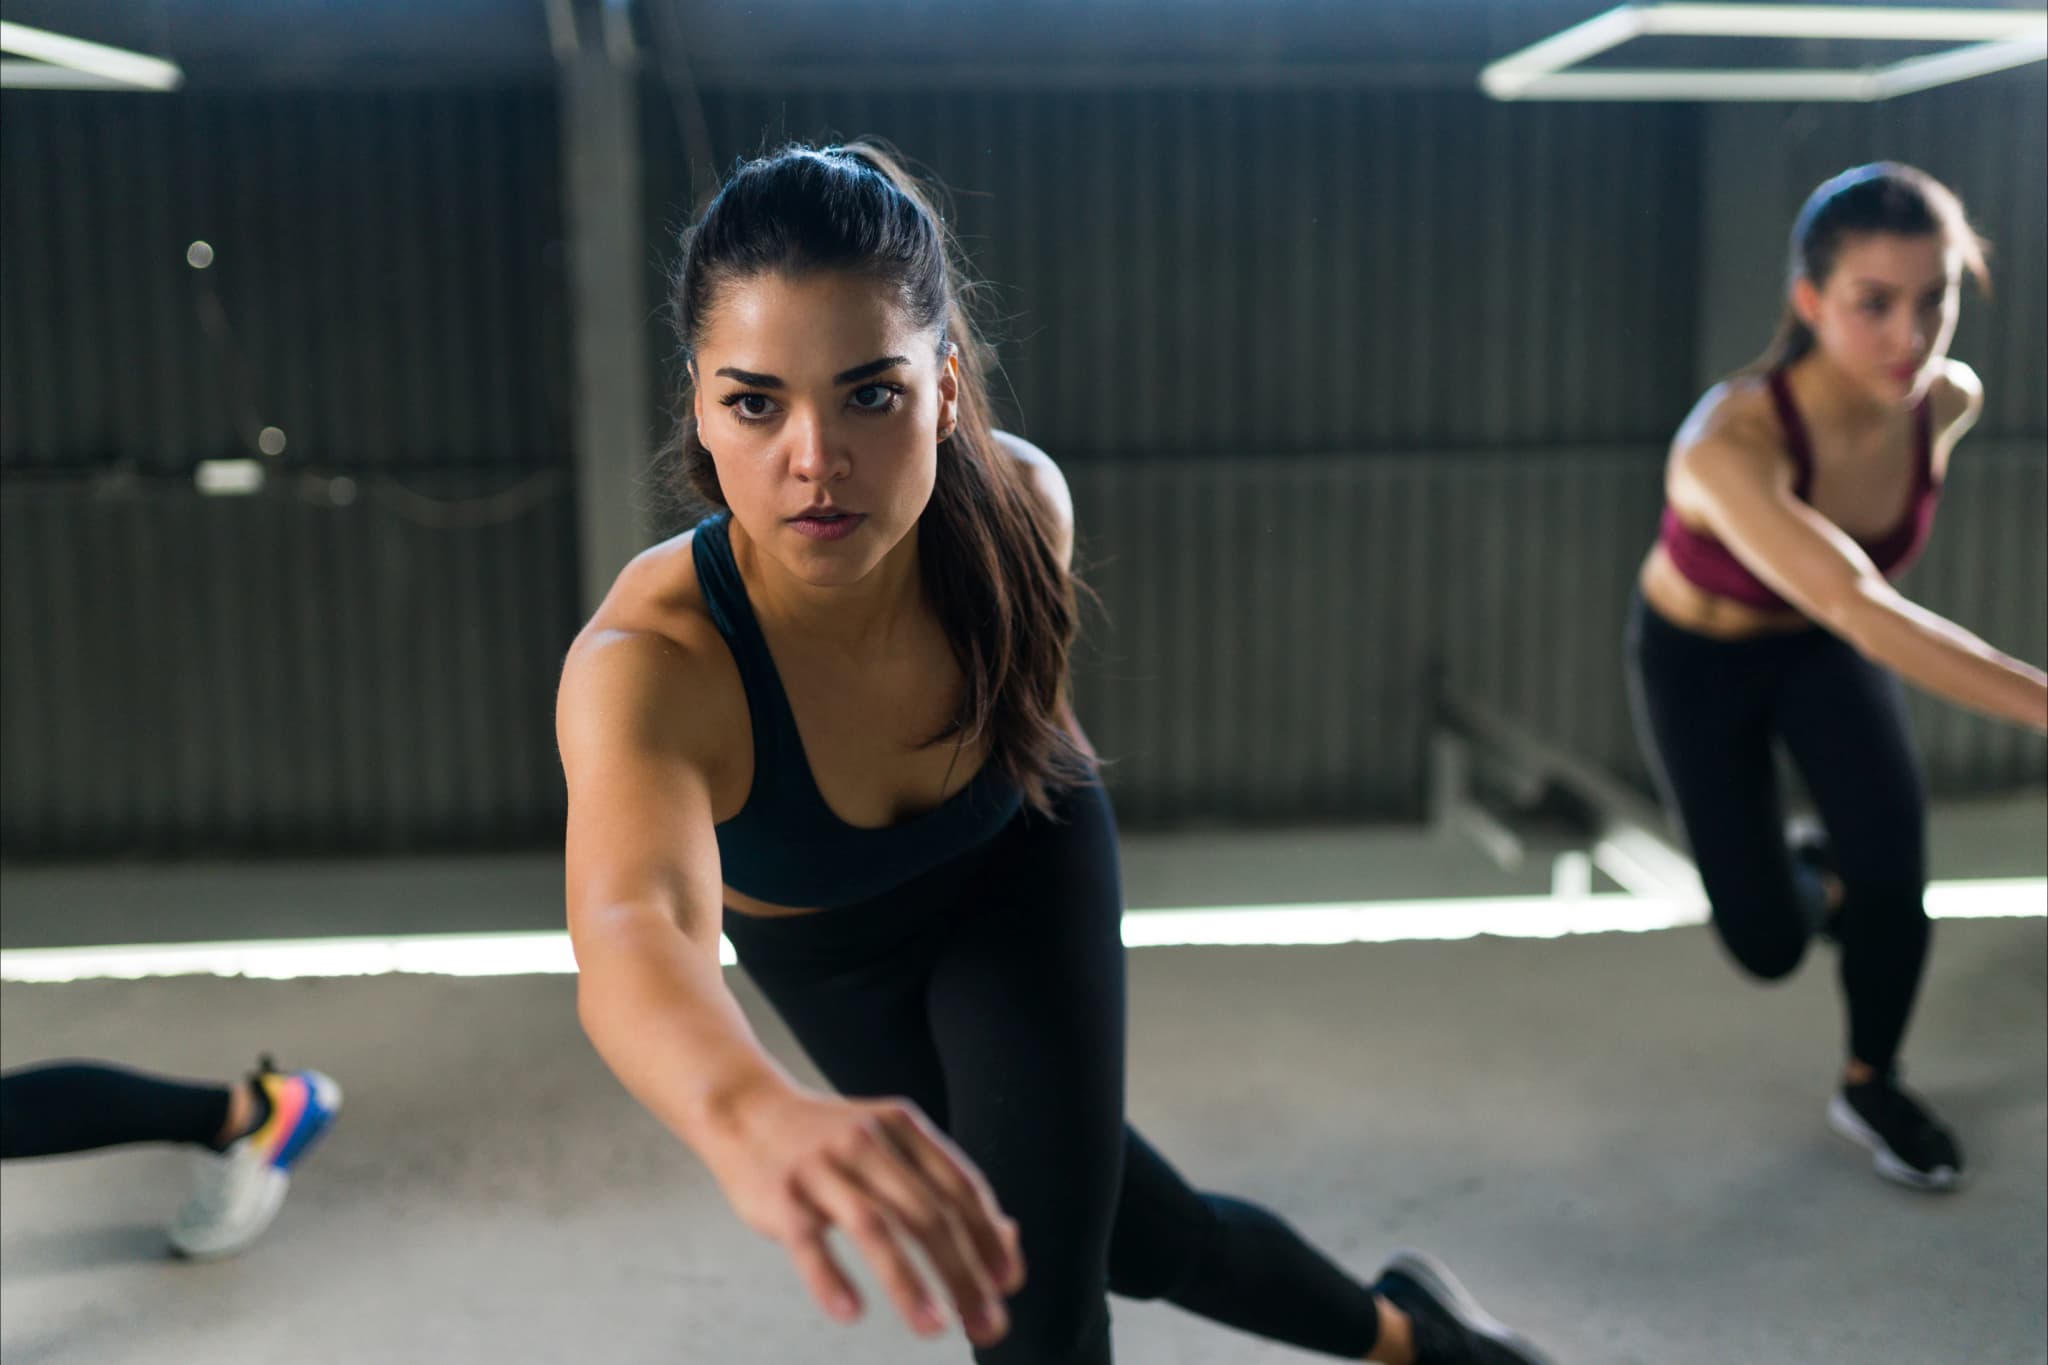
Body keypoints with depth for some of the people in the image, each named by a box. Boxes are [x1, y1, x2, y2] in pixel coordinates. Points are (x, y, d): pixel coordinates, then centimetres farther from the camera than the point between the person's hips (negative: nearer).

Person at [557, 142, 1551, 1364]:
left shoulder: (1021, 506, -33)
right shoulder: (647, 663, -43)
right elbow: (631, 930, -64)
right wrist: (753, 1115, -86)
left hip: (1024, 866, 0)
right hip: (831, 956, 0)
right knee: (1140, 1231, 13)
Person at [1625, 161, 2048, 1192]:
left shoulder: (1949, 399, -23)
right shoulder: (1729, 446, -42)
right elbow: (1860, 608, -55)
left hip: (1822, 646, 4)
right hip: (1698, 658, -3)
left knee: (1892, 853, -18)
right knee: (1767, 943, 0)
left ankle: (1870, 1088, 10)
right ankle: (1811, 877, 38)